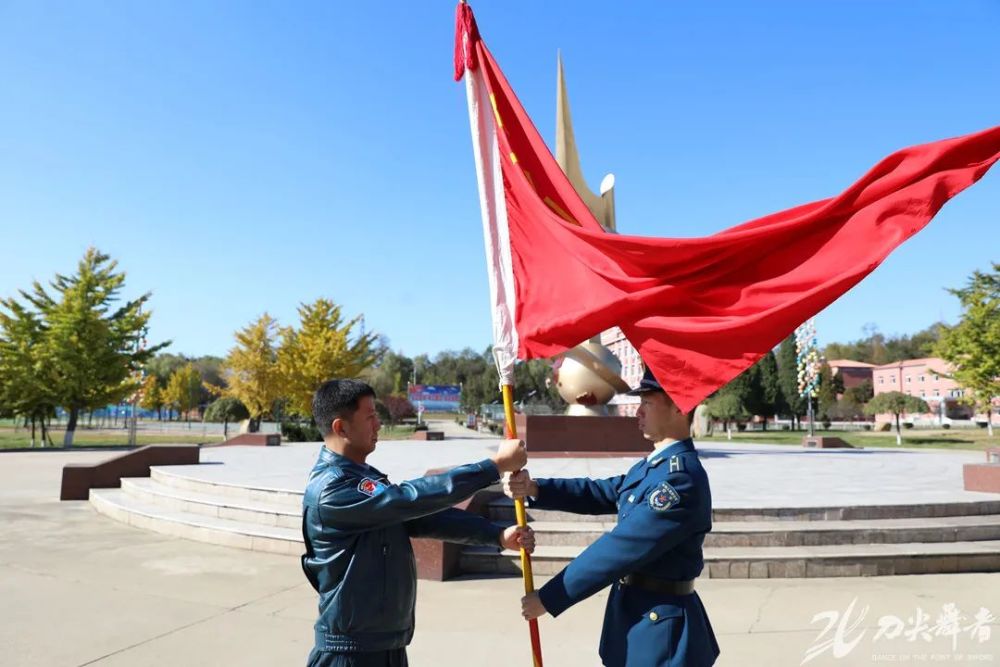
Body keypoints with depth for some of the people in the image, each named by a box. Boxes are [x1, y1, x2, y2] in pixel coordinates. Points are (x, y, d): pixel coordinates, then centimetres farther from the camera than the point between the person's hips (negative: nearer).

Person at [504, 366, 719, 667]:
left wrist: (548, 598, -19)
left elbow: (619, 549, -26)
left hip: (660, 626, -8)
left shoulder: (681, 477, -25)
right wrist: (534, 489, -11)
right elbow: (602, 493, 5)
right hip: (638, 613, 9)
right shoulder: (654, 465, 7)